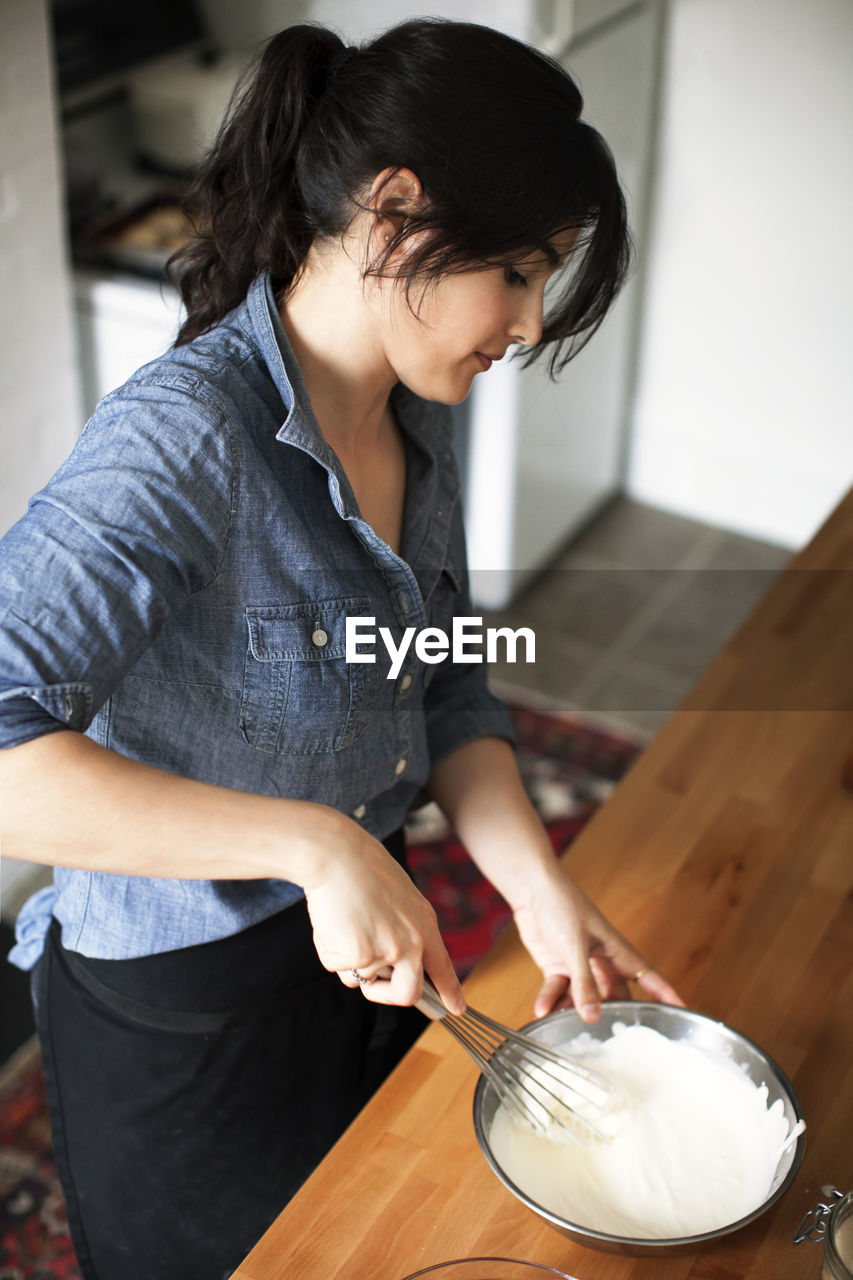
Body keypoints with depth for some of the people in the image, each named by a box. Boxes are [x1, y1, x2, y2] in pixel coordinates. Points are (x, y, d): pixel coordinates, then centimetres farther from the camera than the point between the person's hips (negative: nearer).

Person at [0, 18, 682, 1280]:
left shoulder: (411, 419, -4)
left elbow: (448, 699, 4)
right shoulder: (185, 437, -32)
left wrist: (539, 889, -10)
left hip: (360, 941, 7)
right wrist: (312, 844, -44)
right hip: (184, 1004, -7)